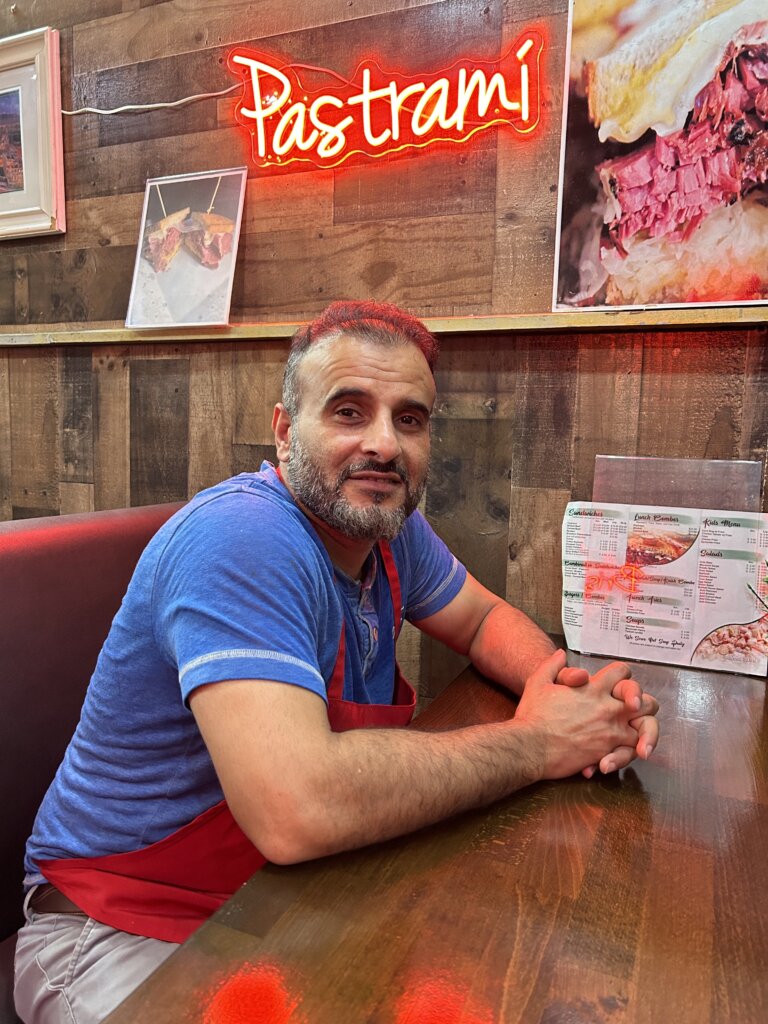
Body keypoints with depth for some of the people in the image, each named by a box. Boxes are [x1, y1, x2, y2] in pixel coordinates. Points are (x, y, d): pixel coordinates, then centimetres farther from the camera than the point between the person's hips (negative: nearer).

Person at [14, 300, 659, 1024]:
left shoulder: (387, 520, -4)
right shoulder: (241, 540, -30)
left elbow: (482, 618, 10)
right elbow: (297, 811, -40)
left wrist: (564, 682, -12)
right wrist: (534, 744, -27)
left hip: (293, 890, 7)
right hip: (131, 931, -6)